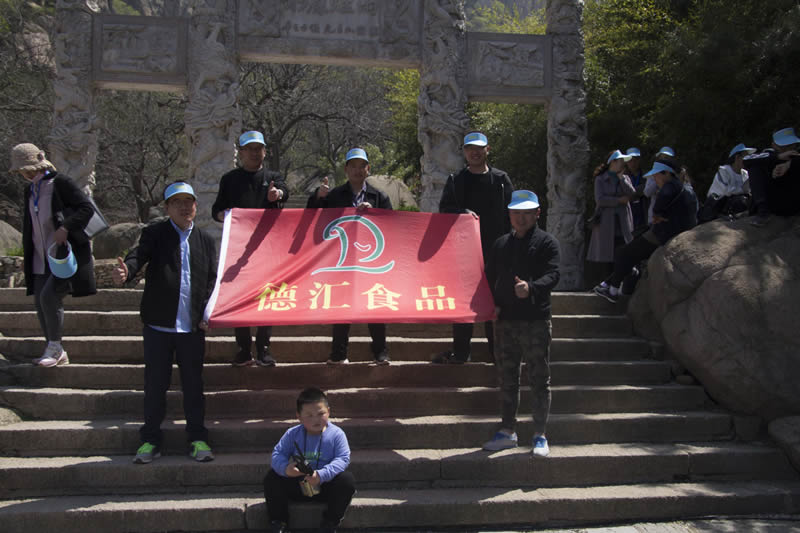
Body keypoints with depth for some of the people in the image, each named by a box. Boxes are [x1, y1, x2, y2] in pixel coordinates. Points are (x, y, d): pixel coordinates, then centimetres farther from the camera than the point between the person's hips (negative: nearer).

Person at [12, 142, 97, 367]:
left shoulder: (61, 183, -8)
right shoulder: (30, 190, 14)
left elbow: (87, 208, -14)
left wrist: (65, 227, -26)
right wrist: (26, 255, 20)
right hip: (42, 258, 8)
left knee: (49, 295, -20)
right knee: (40, 304, 5)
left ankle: (55, 347, -4)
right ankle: (57, 354, 14)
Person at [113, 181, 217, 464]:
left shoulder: (206, 240, 10)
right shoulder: (154, 234, 2)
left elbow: (213, 280, 10)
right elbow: (138, 255, -16)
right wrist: (125, 272, -39)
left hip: (193, 327, 2)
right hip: (158, 325, -1)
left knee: (193, 384, 7)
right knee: (155, 385, 5)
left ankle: (198, 440, 17)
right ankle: (150, 441, 17)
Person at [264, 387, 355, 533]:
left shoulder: (336, 434, -11)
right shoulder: (292, 434, -4)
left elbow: (342, 459, -19)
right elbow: (277, 454, -8)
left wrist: (321, 475, -35)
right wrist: (285, 468, -32)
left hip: (325, 485, -2)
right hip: (298, 485, 2)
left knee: (348, 480, -28)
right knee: (271, 478, -16)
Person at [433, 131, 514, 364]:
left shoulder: (501, 179, 7)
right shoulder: (455, 181, 9)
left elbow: (511, 214, 5)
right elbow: (444, 209, 3)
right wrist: (463, 212, -17)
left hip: (494, 249, 0)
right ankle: (460, 351, 10)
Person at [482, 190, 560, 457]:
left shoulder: (547, 242, -1)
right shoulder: (500, 244, 14)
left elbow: (552, 275, -14)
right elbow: (489, 278, 17)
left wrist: (531, 288, -33)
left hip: (536, 320, -4)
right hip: (505, 319, 5)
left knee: (539, 379, 2)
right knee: (507, 378, 11)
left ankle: (540, 435, 11)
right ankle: (507, 431, 22)